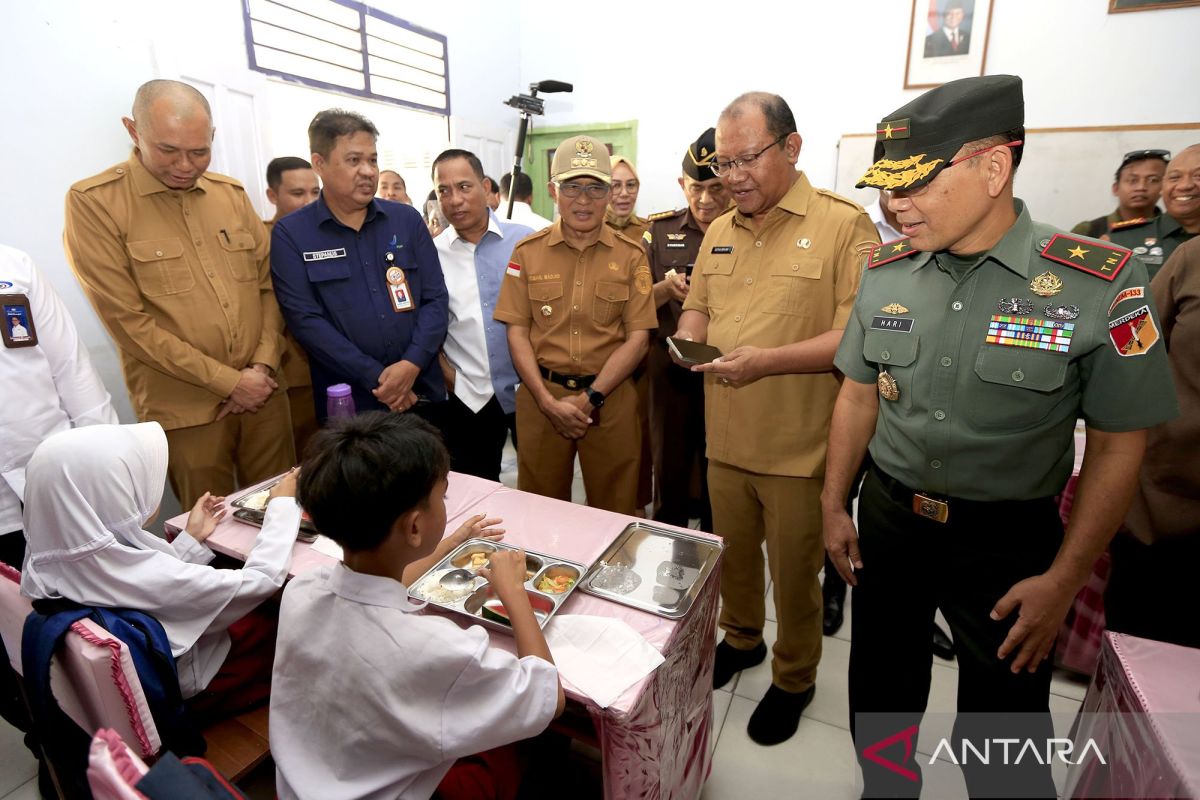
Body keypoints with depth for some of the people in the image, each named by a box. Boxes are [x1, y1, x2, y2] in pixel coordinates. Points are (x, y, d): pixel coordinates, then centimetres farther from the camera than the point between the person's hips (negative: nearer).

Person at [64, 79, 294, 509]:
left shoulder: (232, 193, 8)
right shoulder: (93, 202, -6)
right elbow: (128, 321, -11)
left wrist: (264, 365, -4)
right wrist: (229, 381, -12)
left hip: (262, 394, 4)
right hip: (185, 409, -4)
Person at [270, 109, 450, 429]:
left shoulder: (407, 219, 5)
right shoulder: (290, 234, -2)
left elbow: (435, 297, 1)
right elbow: (305, 319, -9)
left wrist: (412, 364, -13)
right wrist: (376, 377, -15)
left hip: (422, 393, 3)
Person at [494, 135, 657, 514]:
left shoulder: (631, 255, 2)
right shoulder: (528, 252, 3)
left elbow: (638, 337, -3)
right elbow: (517, 331, 0)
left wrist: (589, 398, -12)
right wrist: (548, 401, -11)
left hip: (611, 398, 0)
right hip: (541, 397, 1)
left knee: (613, 513, 12)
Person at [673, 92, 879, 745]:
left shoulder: (845, 225, -10)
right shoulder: (718, 232, 10)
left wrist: (768, 360, -27)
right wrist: (690, 337, -3)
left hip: (799, 447, -5)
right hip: (725, 440, 5)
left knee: (793, 571, 13)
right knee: (732, 554, 21)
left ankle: (794, 678, 38)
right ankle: (741, 639, 47)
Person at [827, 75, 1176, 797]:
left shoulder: (1100, 284, -16)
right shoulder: (885, 270, -4)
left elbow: (1118, 444, -8)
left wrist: (1064, 580, -9)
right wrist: (835, 507, 5)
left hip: (1007, 541, -3)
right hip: (887, 519, 4)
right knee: (879, 699, 22)